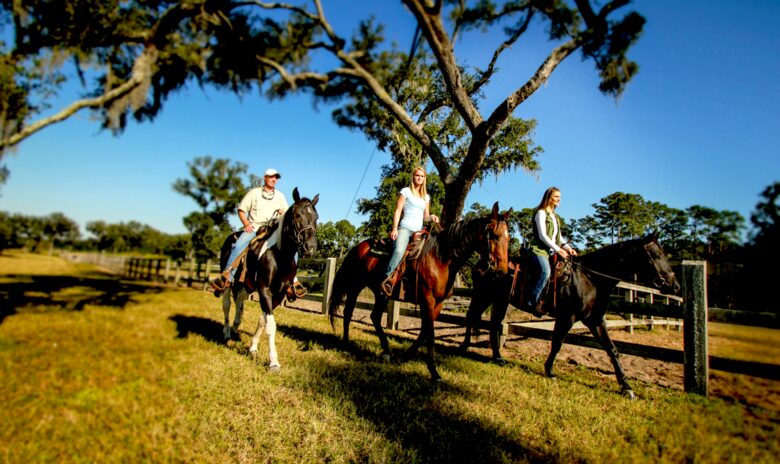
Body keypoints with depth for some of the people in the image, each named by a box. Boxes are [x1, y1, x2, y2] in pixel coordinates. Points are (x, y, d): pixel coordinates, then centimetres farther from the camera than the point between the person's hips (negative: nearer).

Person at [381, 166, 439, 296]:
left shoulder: (426, 196, 21)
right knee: (399, 251, -32)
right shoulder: (406, 191, 7)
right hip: (405, 227, -6)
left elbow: (425, 216, 20)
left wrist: (432, 217, -5)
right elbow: (398, 211, 0)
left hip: (419, 230, 6)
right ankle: (387, 279, -32)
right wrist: (395, 229, -11)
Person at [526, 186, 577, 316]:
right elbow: (542, 235, -13)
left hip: (551, 251, 9)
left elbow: (559, 236, 20)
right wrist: (558, 249, -16)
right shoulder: (541, 213, -4)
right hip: (539, 250, -9)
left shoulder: (555, 216, 21)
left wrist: (567, 247, 2)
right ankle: (531, 303, -26)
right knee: (546, 271, -32)